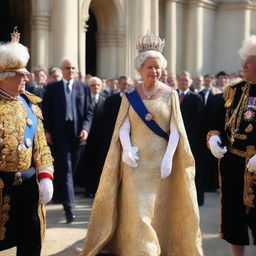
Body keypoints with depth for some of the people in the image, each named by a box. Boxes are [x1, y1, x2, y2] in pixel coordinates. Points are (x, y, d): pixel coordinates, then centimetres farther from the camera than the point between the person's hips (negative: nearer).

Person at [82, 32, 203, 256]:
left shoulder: (170, 94, 1)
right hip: (136, 162, 0)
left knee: (159, 211, 7)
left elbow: (175, 130, -4)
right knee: (137, 211, -4)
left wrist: (169, 157, -15)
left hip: (161, 162, 0)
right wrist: (127, 150, -19)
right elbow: (123, 128, -1)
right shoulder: (130, 95, 3)